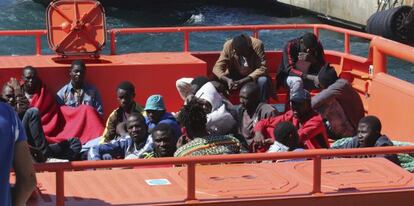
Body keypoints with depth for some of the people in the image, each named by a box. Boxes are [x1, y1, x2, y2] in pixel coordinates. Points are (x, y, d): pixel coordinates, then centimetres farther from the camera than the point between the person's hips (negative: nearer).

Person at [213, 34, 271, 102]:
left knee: (263, 81, -34)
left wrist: (243, 81, -39)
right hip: (235, 76, 2)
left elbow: (262, 68, -28)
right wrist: (227, 80, -40)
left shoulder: (257, 45, -24)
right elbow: (217, 67, -19)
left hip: (254, 76, -2)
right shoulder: (228, 46, -19)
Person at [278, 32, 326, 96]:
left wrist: (311, 59, -32)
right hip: (290, 77, -4)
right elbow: (289, 69, -26)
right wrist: (309, 77, -39)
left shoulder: (318, 46, -8)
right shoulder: (290, 46, -19)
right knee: (298, 81, -37)